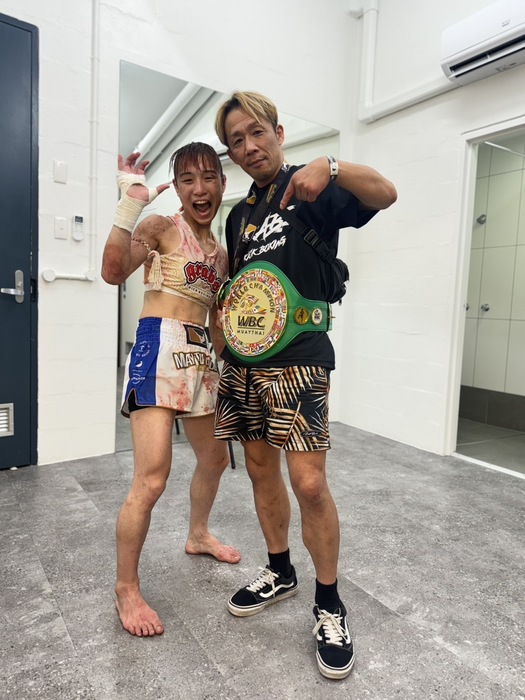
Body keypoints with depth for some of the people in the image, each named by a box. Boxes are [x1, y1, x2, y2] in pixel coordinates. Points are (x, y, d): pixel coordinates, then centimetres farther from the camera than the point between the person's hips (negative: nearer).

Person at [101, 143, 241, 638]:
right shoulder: (161, 228, -2)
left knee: (215, 457, 19)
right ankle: (125, 588, 9)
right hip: (159, 348, -8)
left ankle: (197, 536, 44)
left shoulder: (220, 253, 17)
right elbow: (113, 272, -19)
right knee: (152, 478, -13)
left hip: (198, 355, 8)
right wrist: (130, 205, -25)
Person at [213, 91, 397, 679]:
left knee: (309, 482, -10)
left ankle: (329, 605, 14)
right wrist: (224, 336, 13)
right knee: (260, 469, 13)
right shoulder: (238, 215, 18)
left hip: (297, 357, -6)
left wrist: (331, 166, -31)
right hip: (243, 361, 7)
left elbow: (385, 194, -14)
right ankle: (280, 572, 34)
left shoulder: (310, 190, 1)